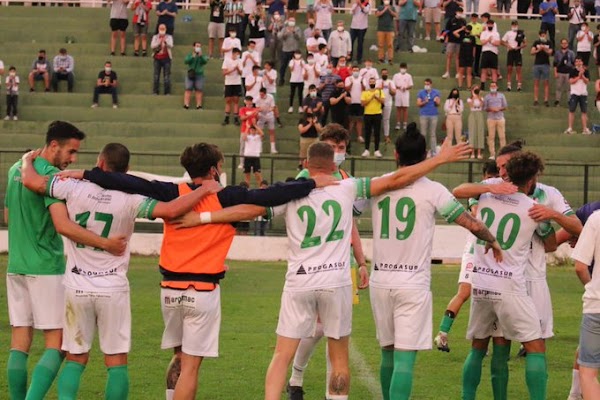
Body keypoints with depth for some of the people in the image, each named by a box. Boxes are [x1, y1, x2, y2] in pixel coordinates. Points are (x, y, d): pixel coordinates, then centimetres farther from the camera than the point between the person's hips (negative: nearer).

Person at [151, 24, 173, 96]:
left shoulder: (169, 37, 6)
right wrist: (159, 42, -18)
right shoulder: (155, 37, 9)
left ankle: (167, 92, -2)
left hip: (166, 58, -1)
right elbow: (152, 46, -3)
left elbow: (171, 46, -10)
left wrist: (165, 41, -29)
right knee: (156, 76, 0)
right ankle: (155, 91, 5)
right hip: (157, 58, 1)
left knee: (167, 76, -5)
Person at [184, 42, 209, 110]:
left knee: (199, 90, -4)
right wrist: (192, 57, -19)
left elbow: (205, 61, -9)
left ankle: (199, 106, -2)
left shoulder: (202, 56, 10)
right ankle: (186, 105, -12)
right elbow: (186, 61, -8)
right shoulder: (189, 55, 8)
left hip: (199, 74, 1)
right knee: (188, 89, -8)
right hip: (190, 74, -1)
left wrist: (201, 56, -22)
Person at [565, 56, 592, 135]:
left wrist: (582, 75, -17)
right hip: (574, 93, -2)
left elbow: (587, 81, -4)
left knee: (584, 111, 1)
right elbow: (571, 81, -9)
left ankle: (585, 128, 4)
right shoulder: (573, 71, -1)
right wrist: (579, 76, -15)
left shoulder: (586, 71, 4)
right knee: (571, 111, -3)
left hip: (583, 94, 2)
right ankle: (570, 128, 0)